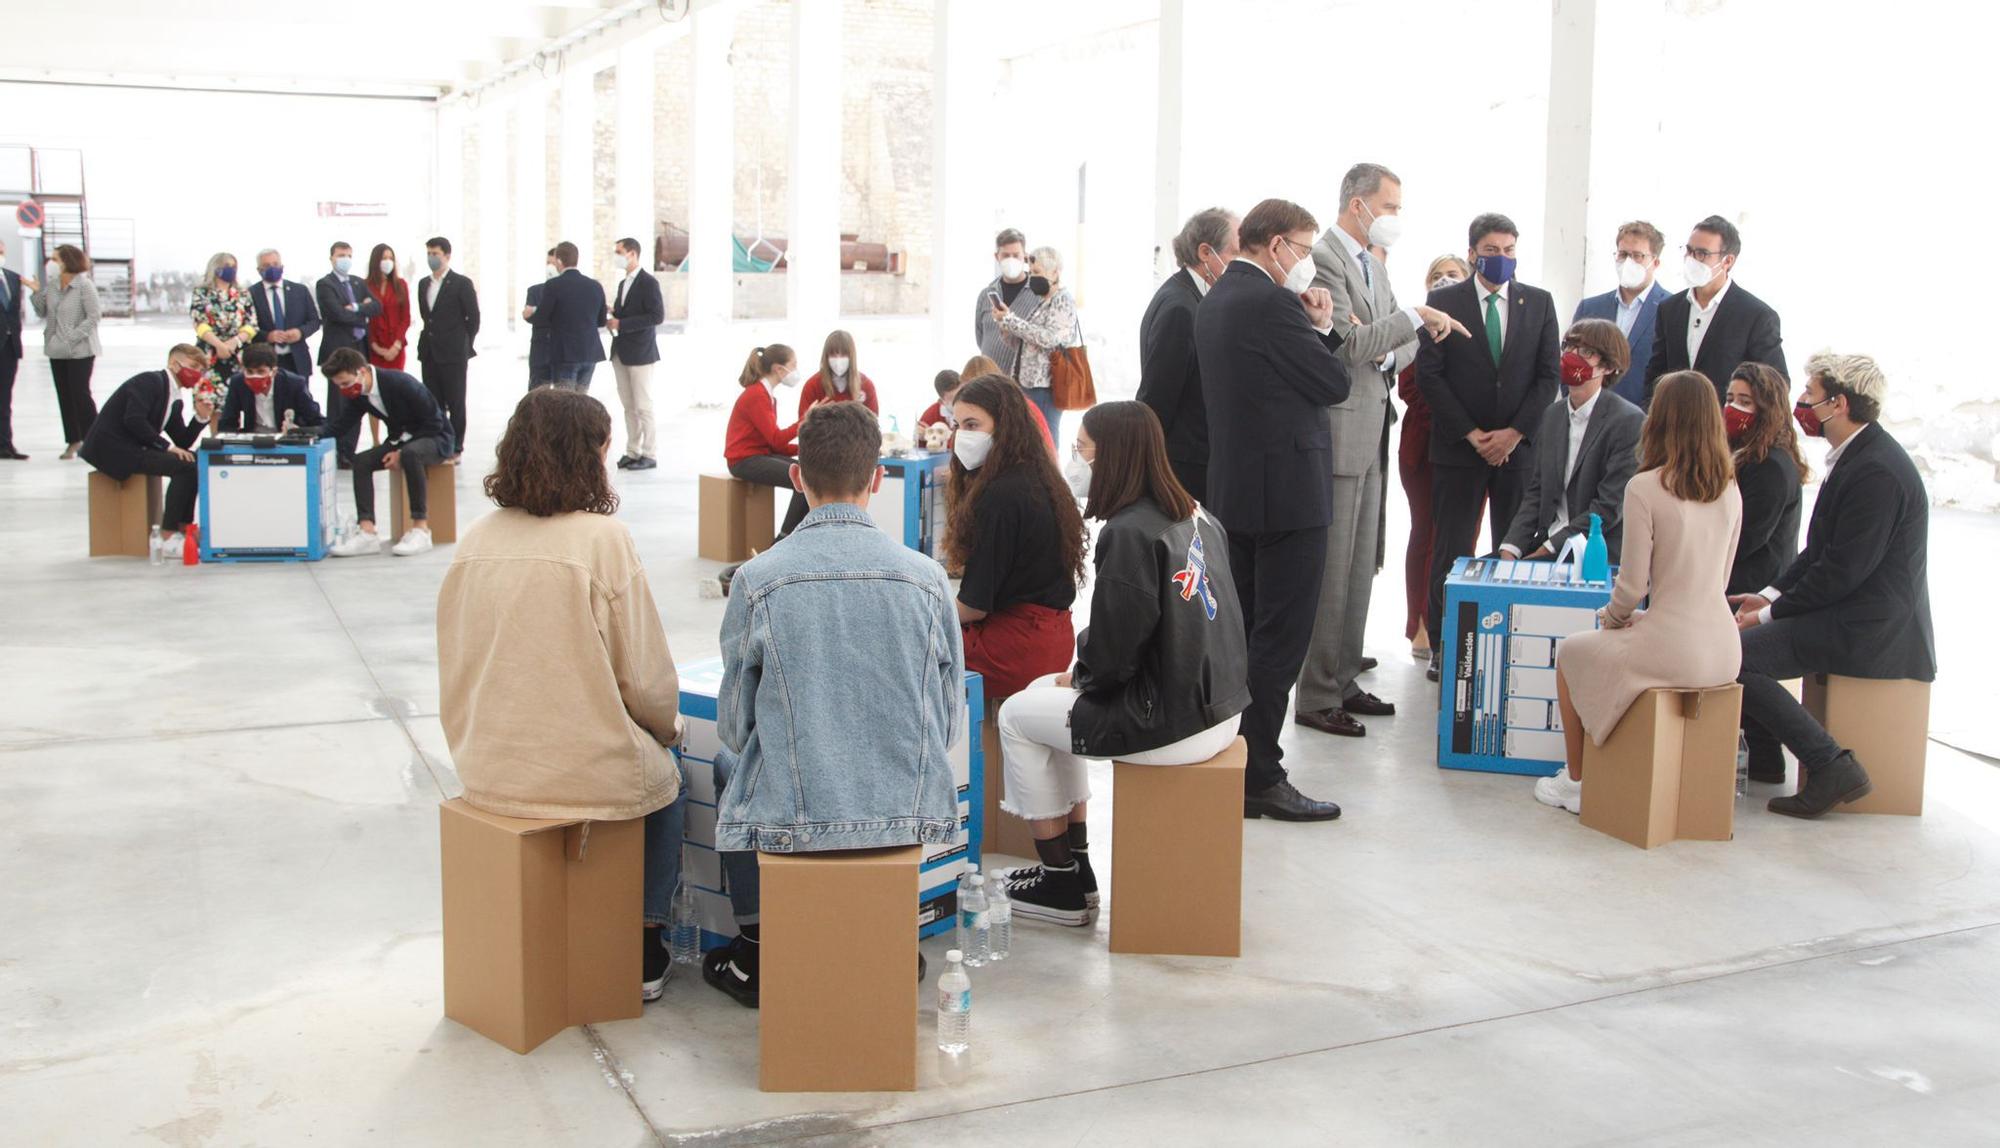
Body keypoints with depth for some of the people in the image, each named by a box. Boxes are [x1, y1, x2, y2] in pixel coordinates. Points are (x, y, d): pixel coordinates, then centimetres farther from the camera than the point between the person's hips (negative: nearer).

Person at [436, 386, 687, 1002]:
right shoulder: (603, 540, -16)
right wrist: (670, 724, 9)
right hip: (593, 775, -5)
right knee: (666, 779, 27)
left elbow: (456, 666, 7)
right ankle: (645, 955, 30)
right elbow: (646, 677, -12)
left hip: (485, 773, 5)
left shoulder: (476, 540, -1)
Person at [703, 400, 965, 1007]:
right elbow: (950, 724, 3)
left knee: (728, 764, 32)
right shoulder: (926, 577, -5)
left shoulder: (758, 579, -10)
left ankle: (755, 952, 36)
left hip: (791, 818, -2)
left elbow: (734, 725, 0)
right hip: (911, 813, 2)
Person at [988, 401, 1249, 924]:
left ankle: (1062, 885, 20)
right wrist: (1083, 672, 14)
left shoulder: (1129, 533, -19)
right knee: (1044, 692, 25)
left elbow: (1114, 652, -20)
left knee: (1017, 715, 11)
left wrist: (1077, 677, 1)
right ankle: (1074, 868, 27)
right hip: (1218, 710, 9)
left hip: (1169, 726, -9)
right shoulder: (1195, 517, 7)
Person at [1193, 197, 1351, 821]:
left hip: (1234, 489, 10)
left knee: (1241, 633, 16)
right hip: (1287, 490, -10)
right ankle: (1259, 776, 1)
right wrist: (1321, 328, 3)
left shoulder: (1213, 302, 13)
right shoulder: (1271, 304, -17)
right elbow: (1334, 384, -12)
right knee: (1280, 638, -3)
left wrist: (1313, 329, 5)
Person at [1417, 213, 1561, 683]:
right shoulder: (1444, 303, 1)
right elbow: (1429, 374, -3)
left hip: (1519, 446, 2)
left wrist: (1514, 432, -7)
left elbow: (1549, 375, 5)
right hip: (1458, 447, -2)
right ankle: (1443, 646, 7)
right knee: (1451, 552, -1)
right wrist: (1470, 433, -9)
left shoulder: (1539, 303, 8)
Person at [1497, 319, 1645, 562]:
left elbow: (1609, 507, -13)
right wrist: (1510, 549, -4)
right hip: (1547, 543, 6)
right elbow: (1536, 491, 11)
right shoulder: (1552, 414, 13)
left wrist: (1548, 550, -15)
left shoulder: (1629, 421, -9)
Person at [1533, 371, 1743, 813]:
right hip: (1722, 653, 7)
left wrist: (1610, 619, 10)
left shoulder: (1645, 489, -14)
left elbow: (1633, 586, -12)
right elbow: (1718, 578, 14)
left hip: (1670, 651, -7)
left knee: (1570, 653, 22)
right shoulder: (1730, 491, 5)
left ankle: (1576, 783, 28)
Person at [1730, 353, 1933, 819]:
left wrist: (1772, 612, -13)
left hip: (1869, 630, -10)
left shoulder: (1877, 471, -21)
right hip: (1853, 614, 10)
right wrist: (1771, 595, 8)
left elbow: (1844, 571, -21)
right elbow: (1821, 552, 18)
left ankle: (1833, 767, -14)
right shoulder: (1856, 454, 12)